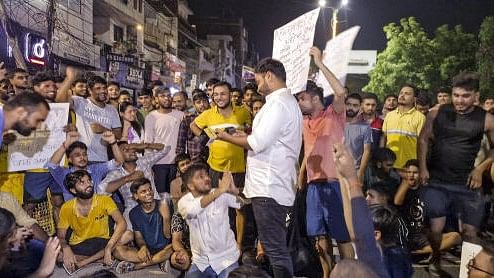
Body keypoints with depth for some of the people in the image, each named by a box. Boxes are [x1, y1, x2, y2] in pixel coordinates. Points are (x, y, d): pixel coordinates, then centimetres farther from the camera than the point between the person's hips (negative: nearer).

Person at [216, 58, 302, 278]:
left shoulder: (278, 103, -14)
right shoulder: (288, 101, 19)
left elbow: (258, 143, -19)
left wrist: (228, 137, -6)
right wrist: (245, 136, 14)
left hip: (268, 187, -11)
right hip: (276, 185, 11)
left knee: (275, 249, -4)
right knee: (277, 247, 20)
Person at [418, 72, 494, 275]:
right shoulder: (437, 114, -3)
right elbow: (423, 140, 6)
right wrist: (422, 167, -1)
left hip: (467, 184, 0)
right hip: (437, 182, 0)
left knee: (470, 232, 4)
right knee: (435, 228, 0)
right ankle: (436, 260, 28)